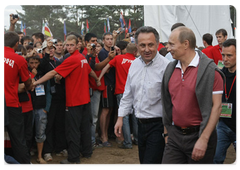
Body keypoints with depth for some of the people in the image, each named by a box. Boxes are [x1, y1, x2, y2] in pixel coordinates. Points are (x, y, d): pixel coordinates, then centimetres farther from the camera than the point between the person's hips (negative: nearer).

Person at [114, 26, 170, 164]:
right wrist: (120, 118, 16)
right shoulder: (135, 65, 8)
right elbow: (128, 94, 17)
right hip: (141, 124, 8)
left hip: (158, 125, -7)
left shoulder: (166, 66, -16)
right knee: (143, 162, 18)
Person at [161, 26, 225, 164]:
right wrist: (167, 132, 12)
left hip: (198, 136, -5)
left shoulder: (209, 70, -11)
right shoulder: (171, 69, 8)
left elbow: (216, 106, -15)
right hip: (175, 136, 5)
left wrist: (203, 139, -19)